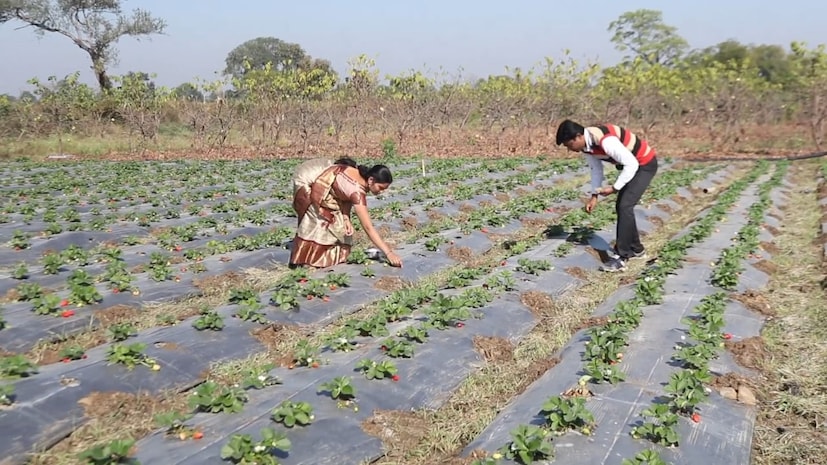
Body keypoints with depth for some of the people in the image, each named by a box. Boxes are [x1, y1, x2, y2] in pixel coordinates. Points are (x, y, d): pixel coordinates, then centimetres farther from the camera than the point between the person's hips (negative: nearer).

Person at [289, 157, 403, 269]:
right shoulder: (358, 192, -31)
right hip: (306, 180, -9)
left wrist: (346, 218, -18)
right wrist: (389, 253, -32)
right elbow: (368, 228, -31)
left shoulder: (362, 173, -9)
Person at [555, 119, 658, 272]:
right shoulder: (586, 144, -7)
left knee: (625, 206, -16)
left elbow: (631, 164, -30)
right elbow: (596, 168, 7)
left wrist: (615, 188, -23)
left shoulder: (606, 140, -36)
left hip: (645, 164, -9)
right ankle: (636, 249, 27)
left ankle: (620, 258, -12)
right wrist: (594, 195, 0)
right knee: (621, 206, 11)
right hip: (631, 165, 9)